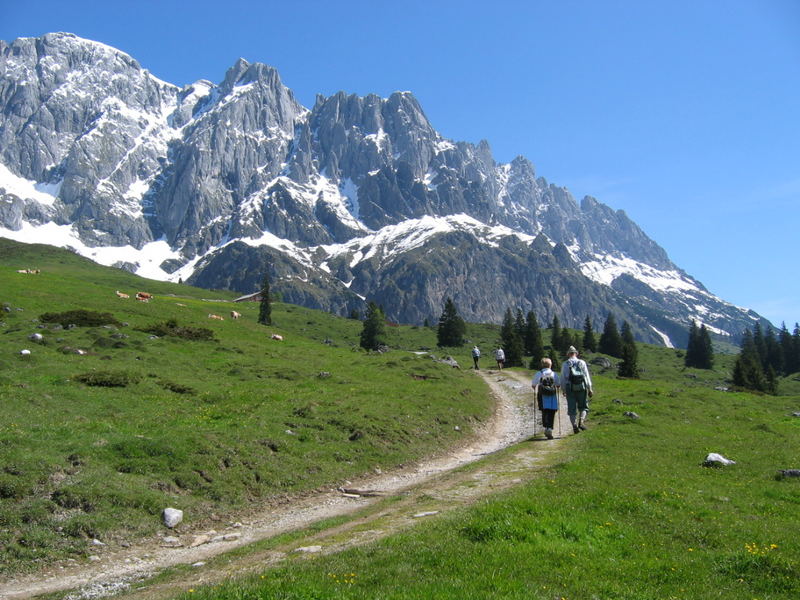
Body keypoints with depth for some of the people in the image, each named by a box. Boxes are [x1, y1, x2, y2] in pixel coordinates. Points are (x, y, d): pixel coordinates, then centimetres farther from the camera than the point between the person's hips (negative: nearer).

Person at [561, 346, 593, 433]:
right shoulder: (582, 362, 7)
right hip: (581, 387, 0)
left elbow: (563, 378, 6)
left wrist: (564, 389, 15)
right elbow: (587, 376, 3)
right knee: (583, 407, 10)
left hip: (570, 389, 0)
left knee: (572, 409, 4)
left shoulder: (565, 364, 8)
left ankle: (574, 425, -8)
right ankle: (581, 421, -13)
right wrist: (590, 389, 3)